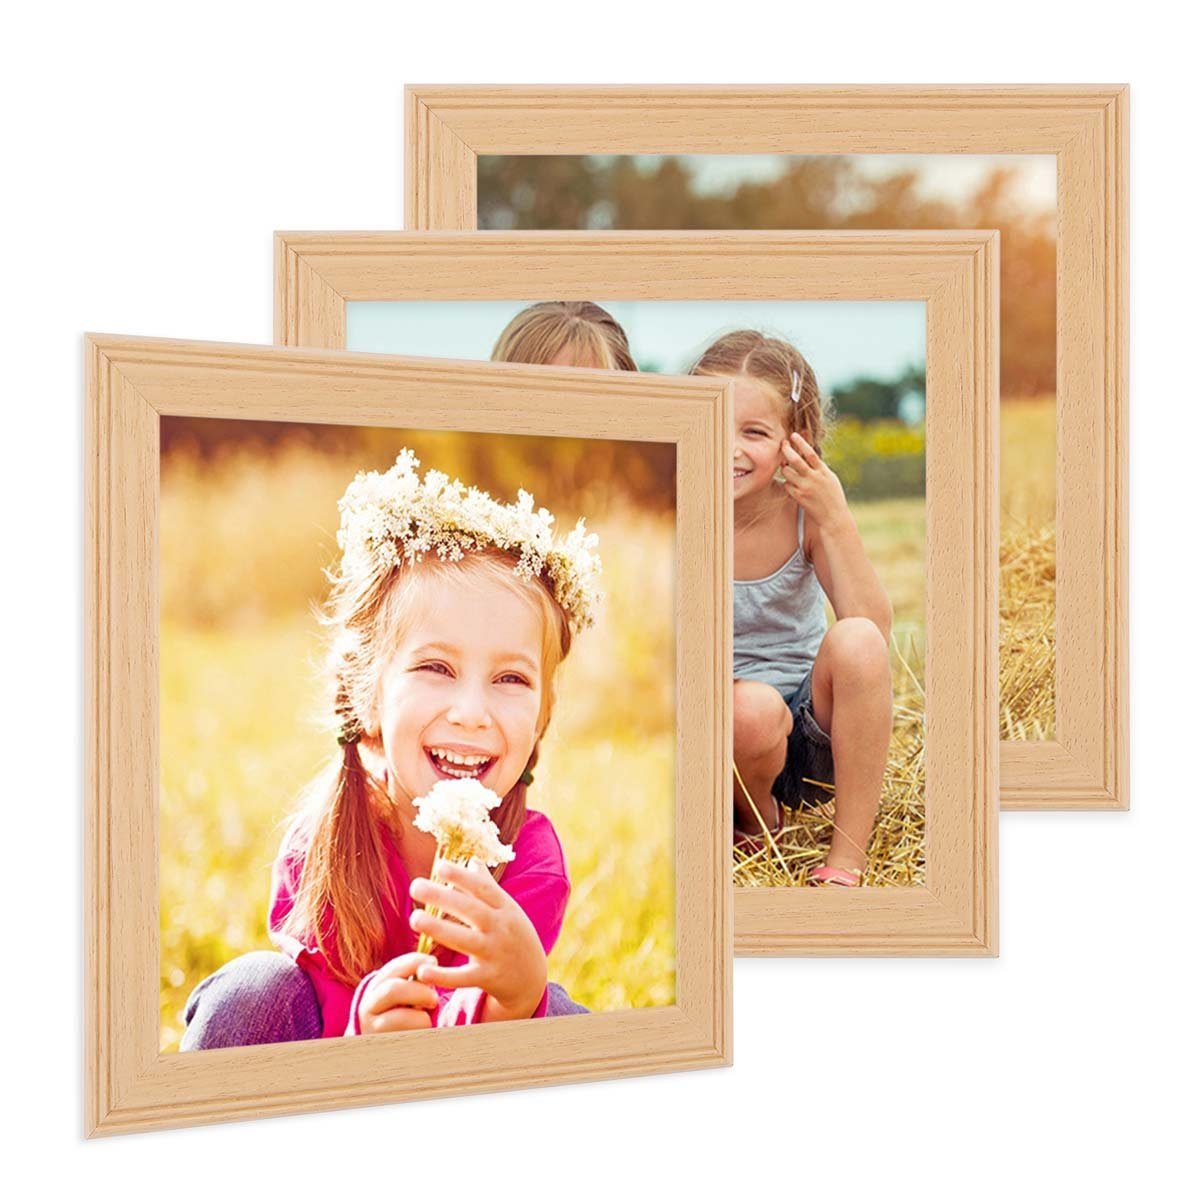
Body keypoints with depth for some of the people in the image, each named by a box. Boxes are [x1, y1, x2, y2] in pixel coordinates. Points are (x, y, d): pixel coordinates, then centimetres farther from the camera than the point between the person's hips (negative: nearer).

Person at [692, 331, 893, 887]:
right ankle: (756, 817, 0)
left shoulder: (804, 509, -11)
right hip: (723, 737, -2)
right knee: (754, 707, -36)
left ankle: (847, 858, -16)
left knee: (856, 641, -29)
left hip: (817, 731, 2)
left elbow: (874, 631, -21)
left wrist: (835, 518, -28)